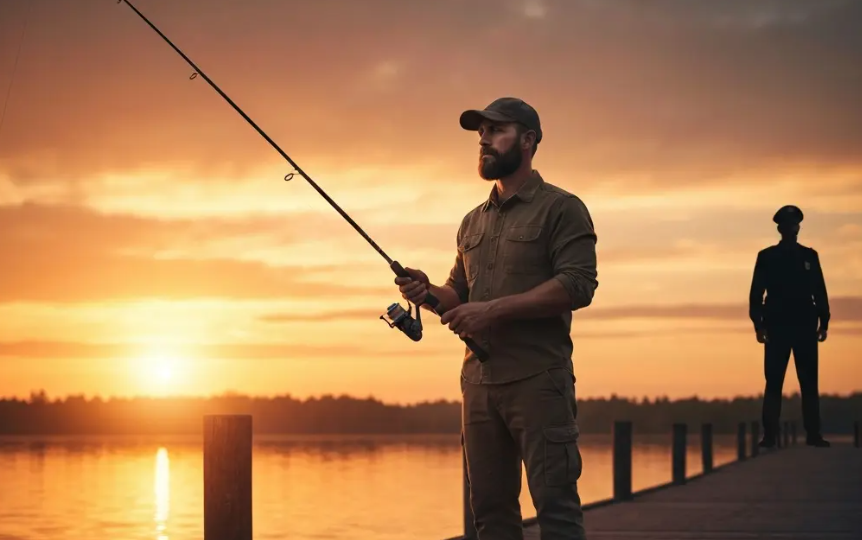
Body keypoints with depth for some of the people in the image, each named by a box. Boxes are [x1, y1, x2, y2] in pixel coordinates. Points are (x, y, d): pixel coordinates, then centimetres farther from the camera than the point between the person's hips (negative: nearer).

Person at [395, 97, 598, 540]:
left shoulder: (561, 208, 0)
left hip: (537, 381, -7)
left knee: (555, 502, -9)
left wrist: (494, 309, -17)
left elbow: (578, 285, -12)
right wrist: (429, 293, 1)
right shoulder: (473, 222, 21)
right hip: (479, 380, 7)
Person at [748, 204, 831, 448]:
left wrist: (823, 322, 1)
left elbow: (820, 291, 9)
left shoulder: (809, 256, 10)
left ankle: (813, 434, 3)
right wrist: (758, 324, -5)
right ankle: (769, 435, -2)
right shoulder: (766, 257, 6)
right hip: (777, 327, -1)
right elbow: (757, 293, 3)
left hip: (805, 328, 2)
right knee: (773, 383, -3)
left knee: (809, 383, 0)